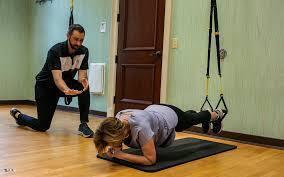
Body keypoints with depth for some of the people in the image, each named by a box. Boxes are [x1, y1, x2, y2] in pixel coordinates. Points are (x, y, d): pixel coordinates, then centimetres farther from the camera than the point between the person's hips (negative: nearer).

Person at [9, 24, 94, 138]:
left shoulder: (84, 51, -14)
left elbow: (82, 74, -16)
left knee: (84, 87, -29)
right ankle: (18, 115, 29)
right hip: (46, 85, -4)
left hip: (67, 83, 4)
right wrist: (66, 90, -61)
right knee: (42, 126, -2)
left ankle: (83, 124, -18)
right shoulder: (55, 51, -29)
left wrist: (83, 80, -42)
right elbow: (57, 78, -40)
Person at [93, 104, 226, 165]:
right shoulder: (115, 122, -31)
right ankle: (192, 111, 75)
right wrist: (111, 150, -35)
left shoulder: (140, 127, -50)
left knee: (193, 119, 30)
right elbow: (118, 148, -13)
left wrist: (121, 155, -45)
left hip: (171, 116, -5)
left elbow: (150, 160, -41)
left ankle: (217, 115, 63)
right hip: (154, 110, 5)